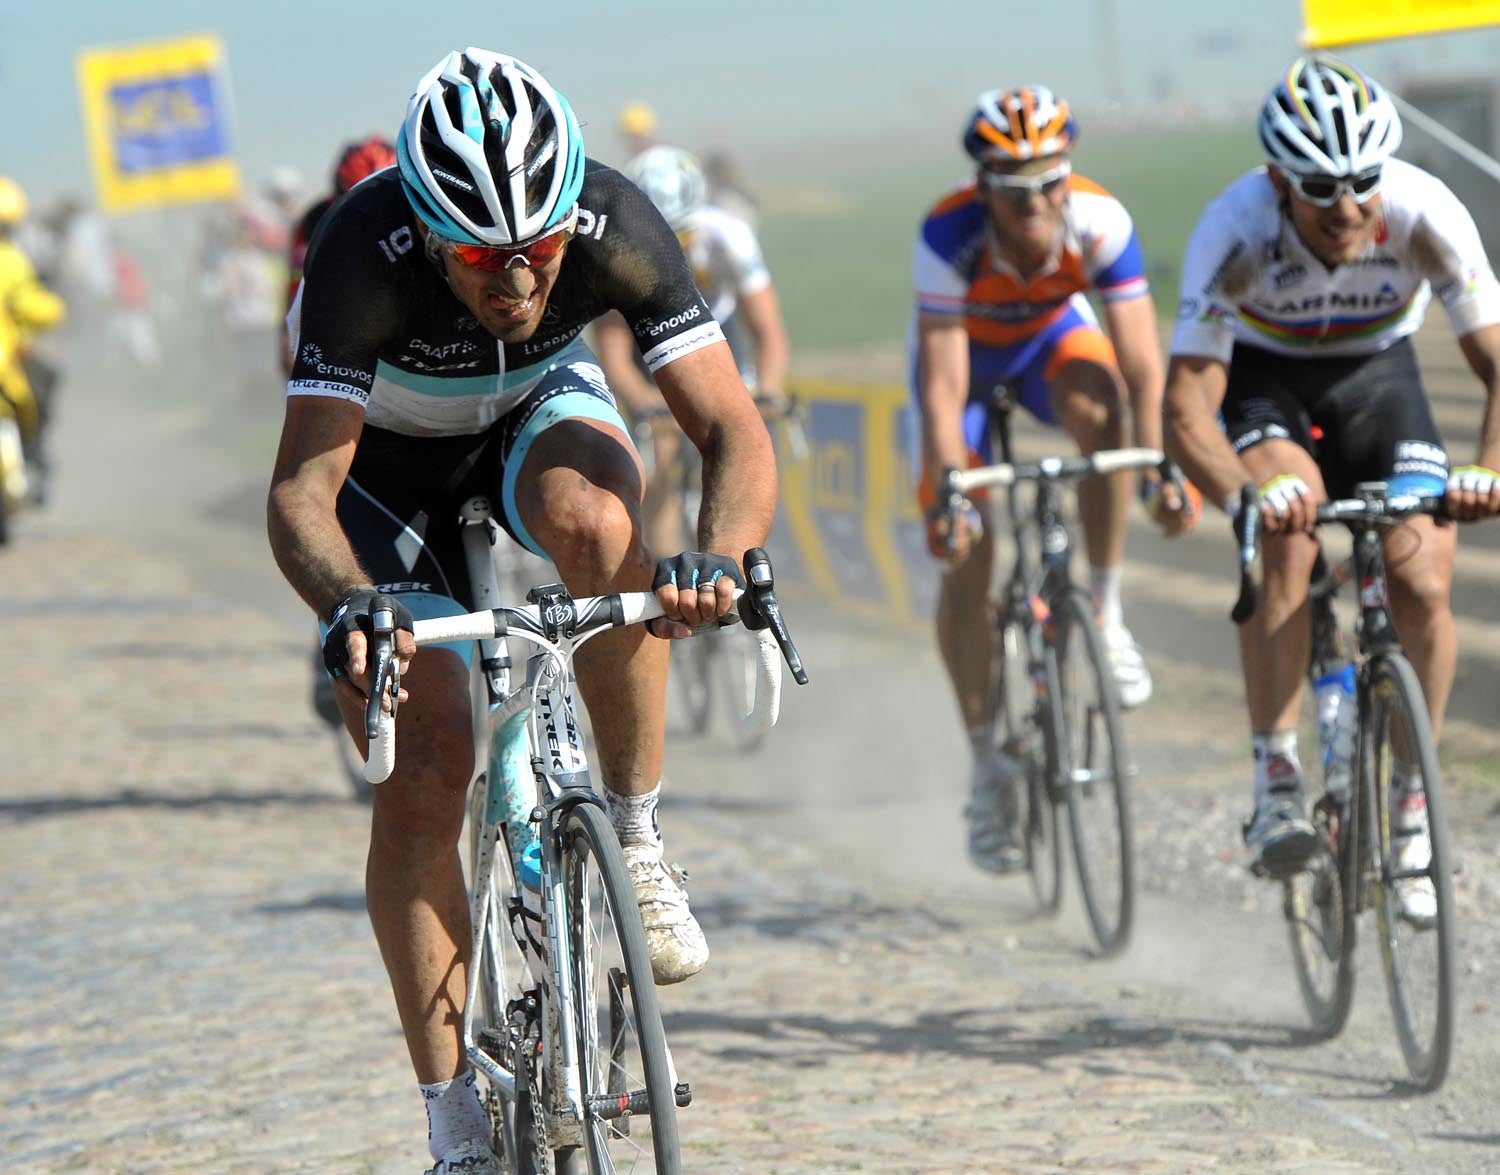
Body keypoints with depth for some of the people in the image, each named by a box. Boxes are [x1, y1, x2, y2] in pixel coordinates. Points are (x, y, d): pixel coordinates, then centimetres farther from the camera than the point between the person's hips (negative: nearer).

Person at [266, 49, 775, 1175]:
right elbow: (301, 492, -40)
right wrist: (353, 609, -60)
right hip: (388, 458, -1)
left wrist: (720, 554, -54)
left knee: (595, 523, -36)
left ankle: (636, 838, -16)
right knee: (425, 762, -15)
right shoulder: (364, 252, -37)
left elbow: (736, 431, -33)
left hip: (538, 408, 1)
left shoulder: (614, 226, -31)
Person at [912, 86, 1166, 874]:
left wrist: (1162, 466, -48)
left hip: (1051, 335, 1)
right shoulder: (949, 236, -36)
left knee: (1097, 409, -36)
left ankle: (1106, 612, -20)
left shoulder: (1100, 223, -33)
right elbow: (943, 385, -38)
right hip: (965, 351, -1)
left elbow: (1139, 359, -36)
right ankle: (989, 765, 4)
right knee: (964, 557, -9)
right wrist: (948, 492, -48)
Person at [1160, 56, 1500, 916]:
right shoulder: (1236, 232, -34)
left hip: (1377, 371, 2)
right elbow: (1187, 409, -35)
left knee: (1425, 587, -17)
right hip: (1264, 376, -2)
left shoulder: (1426, 214, -31)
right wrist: (1242, 496, -56)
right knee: (1286, 536, -32)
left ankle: (1411, 802, 3)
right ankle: (1276, 781, -23)